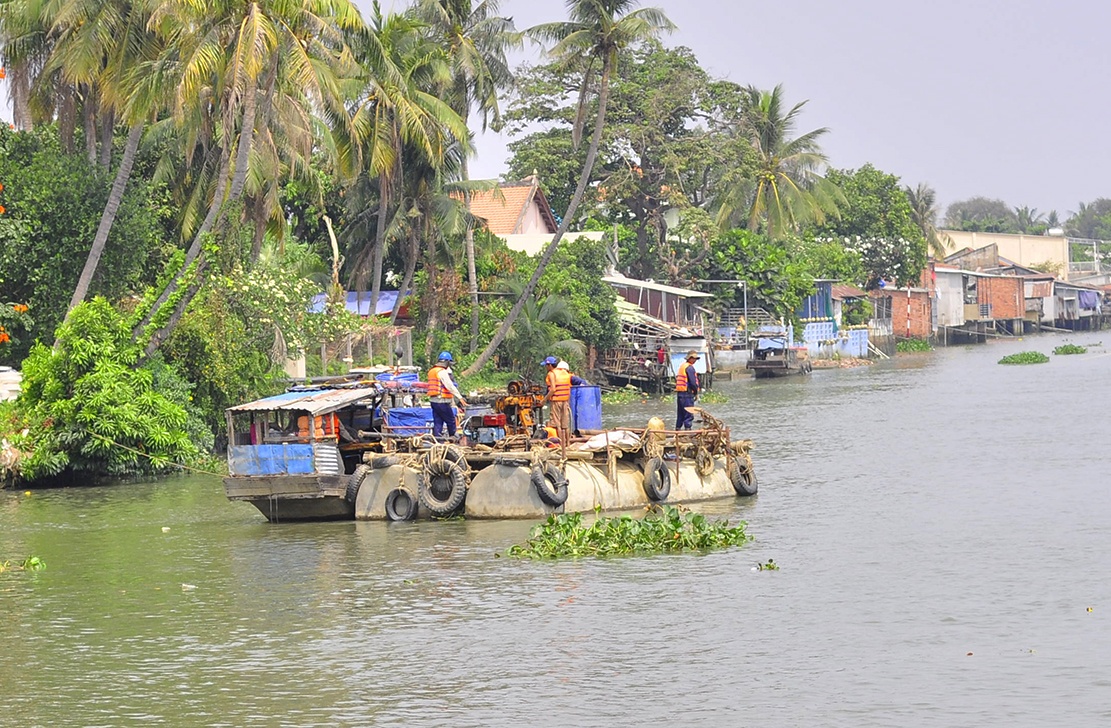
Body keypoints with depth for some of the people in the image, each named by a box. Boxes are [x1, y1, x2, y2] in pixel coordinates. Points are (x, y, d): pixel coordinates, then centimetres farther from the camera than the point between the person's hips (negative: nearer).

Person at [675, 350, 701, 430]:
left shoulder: (682, 366, 18)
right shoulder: (690, 368, -12)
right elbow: (693, 382, -17)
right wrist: (696, 393, -6)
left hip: (679, 392, 9)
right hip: (687, 393, -9)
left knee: (680, 414, 16)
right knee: (689, 414, -7)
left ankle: (678, 428, 20)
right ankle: (687, 428, -9)